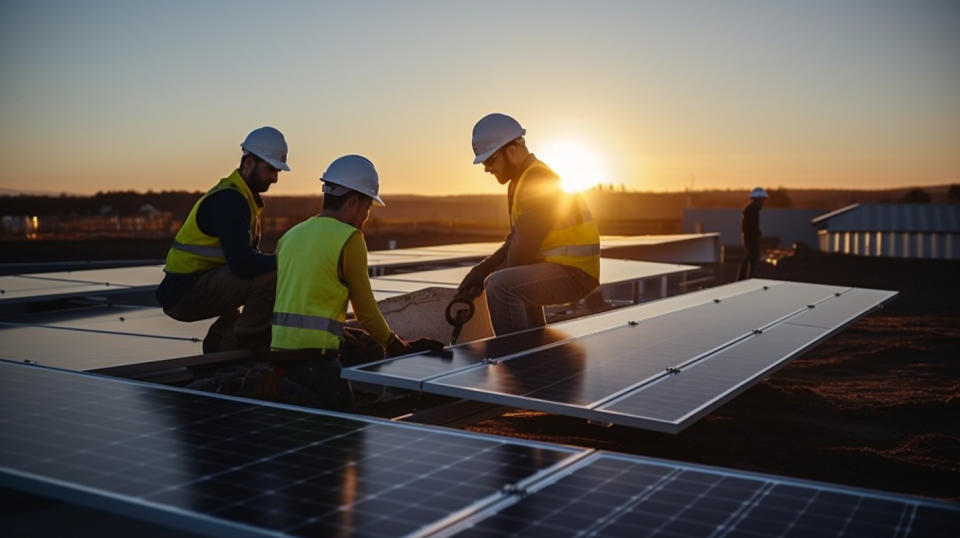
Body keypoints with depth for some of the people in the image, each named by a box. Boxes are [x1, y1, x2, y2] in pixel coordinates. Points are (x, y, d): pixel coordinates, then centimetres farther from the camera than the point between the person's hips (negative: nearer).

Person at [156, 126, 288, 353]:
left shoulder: (244, 197, 14)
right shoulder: (228, 200, -19)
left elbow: (249, 254, 15)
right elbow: (242, 264, -29)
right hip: (185, 293, -11)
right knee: (271, 277, -26)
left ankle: (218, 343, 24)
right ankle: (242, 348, -8)